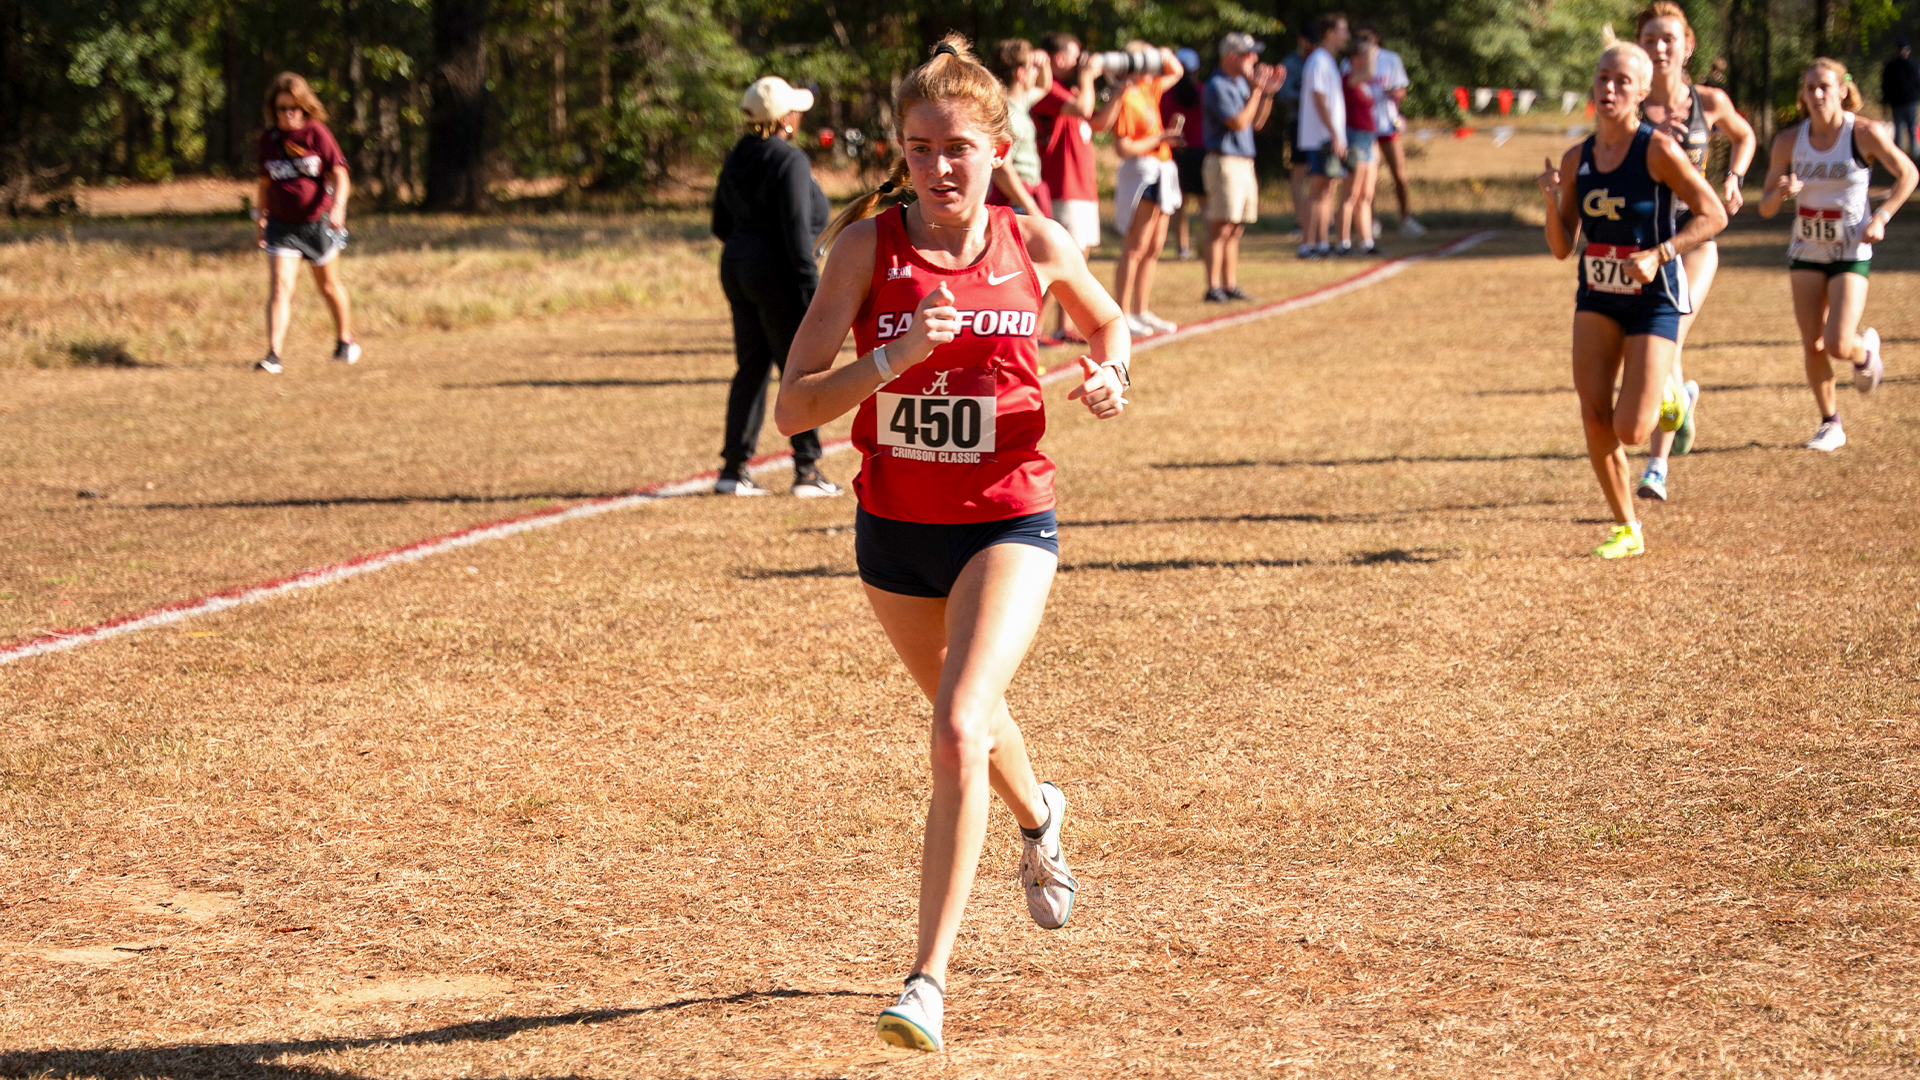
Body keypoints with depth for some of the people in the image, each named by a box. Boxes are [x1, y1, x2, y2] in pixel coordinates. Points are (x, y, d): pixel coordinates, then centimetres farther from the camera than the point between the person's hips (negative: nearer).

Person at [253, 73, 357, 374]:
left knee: (329, 285, 17)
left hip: (317, 221, -1)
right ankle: (273, 354, -21)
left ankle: (345, 341, 39)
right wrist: (261, 220, 17)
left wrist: (338, 205, -29)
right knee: (280, 287, -14)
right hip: (282, 225, 1)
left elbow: (339, 175, -12)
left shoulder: (317, 133, -9)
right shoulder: (268, 139, 1)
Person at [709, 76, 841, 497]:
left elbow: (721, 224, 16)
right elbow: (797, 229, -19)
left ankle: (733, 467, 11)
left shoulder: (737, 158, 11)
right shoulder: (789, 160, -14)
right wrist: (811, 289, -18)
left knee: (751, 367, 13)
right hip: (777, 272, -8)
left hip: (736, 268, 8)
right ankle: (806, 470, 2)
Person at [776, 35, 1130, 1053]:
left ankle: (929, 979, -18)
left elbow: (1107, 320, 16)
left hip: (1005, 522, -2)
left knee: (959, 731, -22)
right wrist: (893, 357, -32)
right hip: (893, 527, 2)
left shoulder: (1037, 244, -7)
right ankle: (1039, 819, 60)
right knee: (963, 715, 25)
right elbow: (793, 406, -17)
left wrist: (1108, 374, -6)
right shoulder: (869, 244, -12)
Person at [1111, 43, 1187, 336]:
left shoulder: (1150, 90, 12)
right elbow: (1123, 148, -19)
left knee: (1154, 247, 12)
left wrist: (1166, 56, 10)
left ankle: (1142, 312, 18)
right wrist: (1158, 139, -18)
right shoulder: (1127, 98, -14)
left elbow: (1176, 72, 30)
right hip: (1140, 173, -9)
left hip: (1160, 174, 9)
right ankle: (1123, 315, -7)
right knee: (1135, 249, -9)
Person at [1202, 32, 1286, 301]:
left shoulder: (1242, 83, 14)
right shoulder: (1218, 86, -12)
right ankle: (1213, 287, -9)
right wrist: (1256, 90, -15)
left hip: (1244, 163, 9)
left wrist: (1268, 92, 7)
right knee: (1221, 227, -9)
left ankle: (1230, 285, 14)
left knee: (1235, 228, 10)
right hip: (1225, 163, -9)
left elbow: (1257, 122, 18)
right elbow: (1238, 122, -20)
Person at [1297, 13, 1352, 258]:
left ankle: (1321, 243, 12)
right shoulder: (1319, 61, -13)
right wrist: (1335, 136, -21)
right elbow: (1319, 101, -19)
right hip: (1321, 137, -10)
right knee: (1318, 190, -9)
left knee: (1327, 190, 10)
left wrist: (1339, 137, 17)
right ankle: (1308, 245, -10)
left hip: (1331, 138, 10)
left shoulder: (1328, 62, 18)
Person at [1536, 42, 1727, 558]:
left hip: (1653, 298, -5)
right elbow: (1561, 248, 5)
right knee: (1594, 418, -6)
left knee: (1630, 431, -11)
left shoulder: (1658, 150, -13)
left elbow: (1713, 214, -10)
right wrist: (1552, 200, -14)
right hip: (1597, 297, 5)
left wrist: (1659, 254, -21)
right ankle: (1626, 529, 11)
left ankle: (1666, 398, 25)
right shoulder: (1576, 160, 2)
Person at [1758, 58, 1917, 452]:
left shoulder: (1865, 134, -13)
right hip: (1806, 253, 3)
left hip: (1852, 253, -3)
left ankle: (1866, 348, 23)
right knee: (1812, 346, 0)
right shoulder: (1789, 141, -5)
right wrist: (1782, 193, -23)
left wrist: (1882, 216, -10)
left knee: (1838, 345, -14)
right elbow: (1765, 208, -1)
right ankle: (1830, 425, 19)